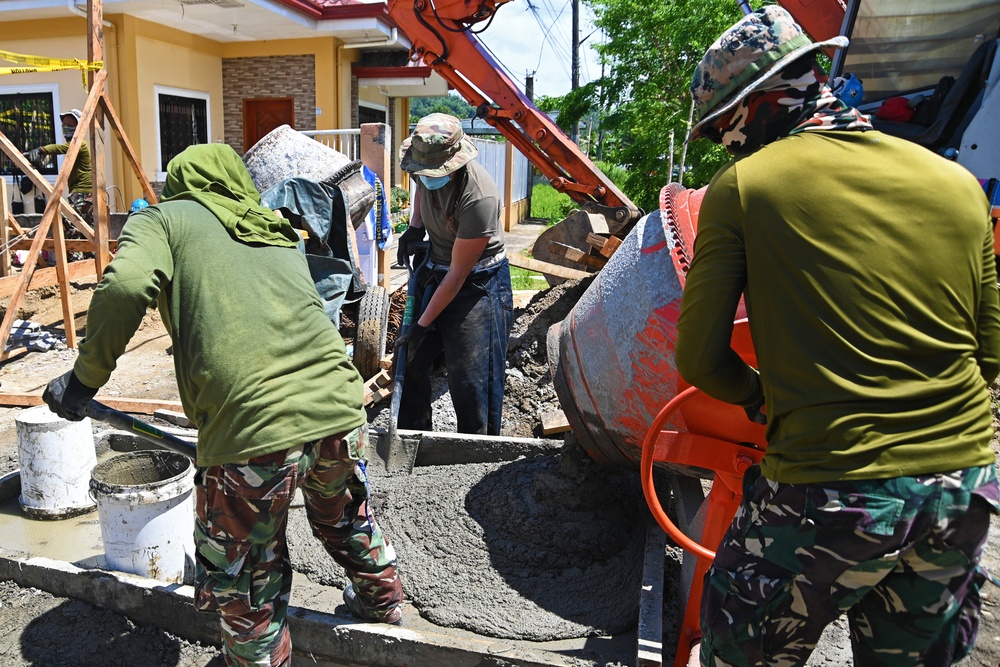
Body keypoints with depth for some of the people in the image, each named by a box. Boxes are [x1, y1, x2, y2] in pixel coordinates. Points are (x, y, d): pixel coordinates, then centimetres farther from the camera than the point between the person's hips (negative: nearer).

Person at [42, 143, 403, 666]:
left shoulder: (163, 218, 13)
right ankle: (381, 600, 58)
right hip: (338, 407, 6)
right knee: (345, 518, 35)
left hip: (250, 428, -6)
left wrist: (86, 377, 5)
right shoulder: (279, 235, 27)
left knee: (244, 585, 19)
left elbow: (125, 288, -8)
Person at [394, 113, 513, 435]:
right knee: (410, 359, 11)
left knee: (470, 383, -7)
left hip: (478, 284, -7)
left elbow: (458, 274, -24)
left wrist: (422, 326, -19)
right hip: (434, 272, 8)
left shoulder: (479, 197, -31)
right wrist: (415, 225, 0)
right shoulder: (427, 167, -9)